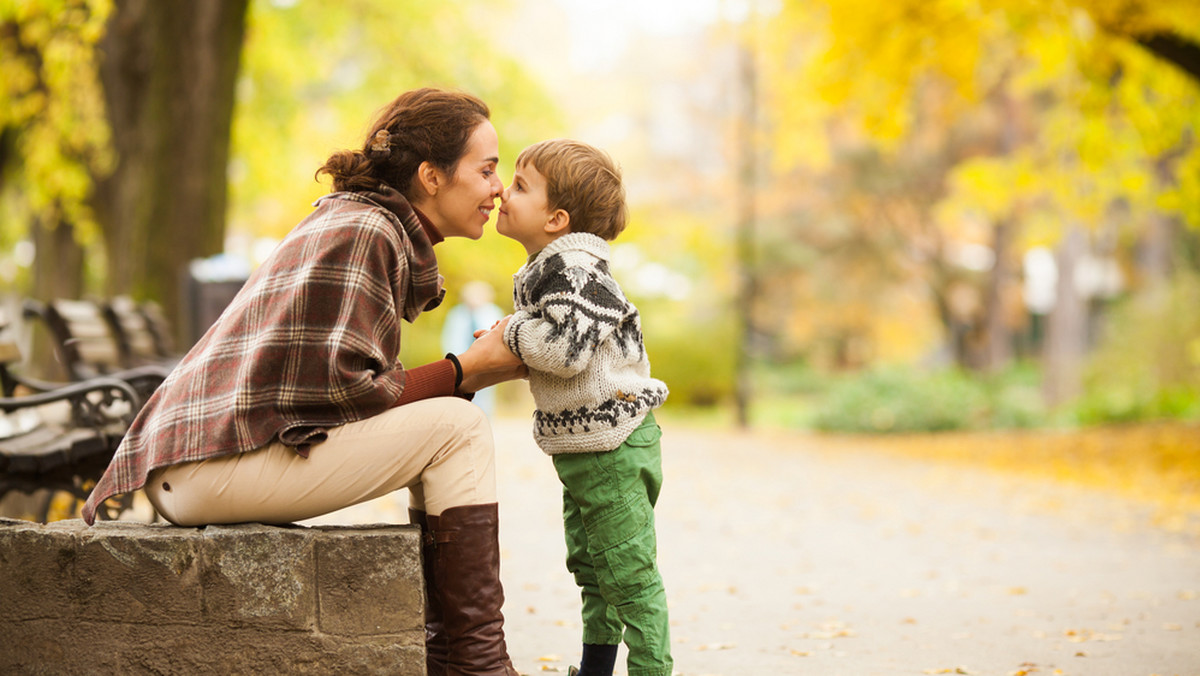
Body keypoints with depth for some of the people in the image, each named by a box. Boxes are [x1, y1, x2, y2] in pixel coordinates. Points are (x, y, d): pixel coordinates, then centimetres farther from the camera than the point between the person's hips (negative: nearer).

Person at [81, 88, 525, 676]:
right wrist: (464, 372, -7)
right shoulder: (362, 231, -11)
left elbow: (339, 381, 15)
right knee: (458, 428, -11)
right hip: (217, 466, -11)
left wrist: (479, 364, 7)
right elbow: (340, 390, -18)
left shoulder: (369, 226, 19)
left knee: (436, 437, 16)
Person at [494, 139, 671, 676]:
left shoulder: (572, 269, -20)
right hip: (582, 447, 11)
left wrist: (514, 331, -15)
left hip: (614, 446, -11)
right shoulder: (545, 269, 12)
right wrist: (509, 349, 6)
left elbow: (566, 348, -30)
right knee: (590, 566, 21)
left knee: (628, 572, -5)